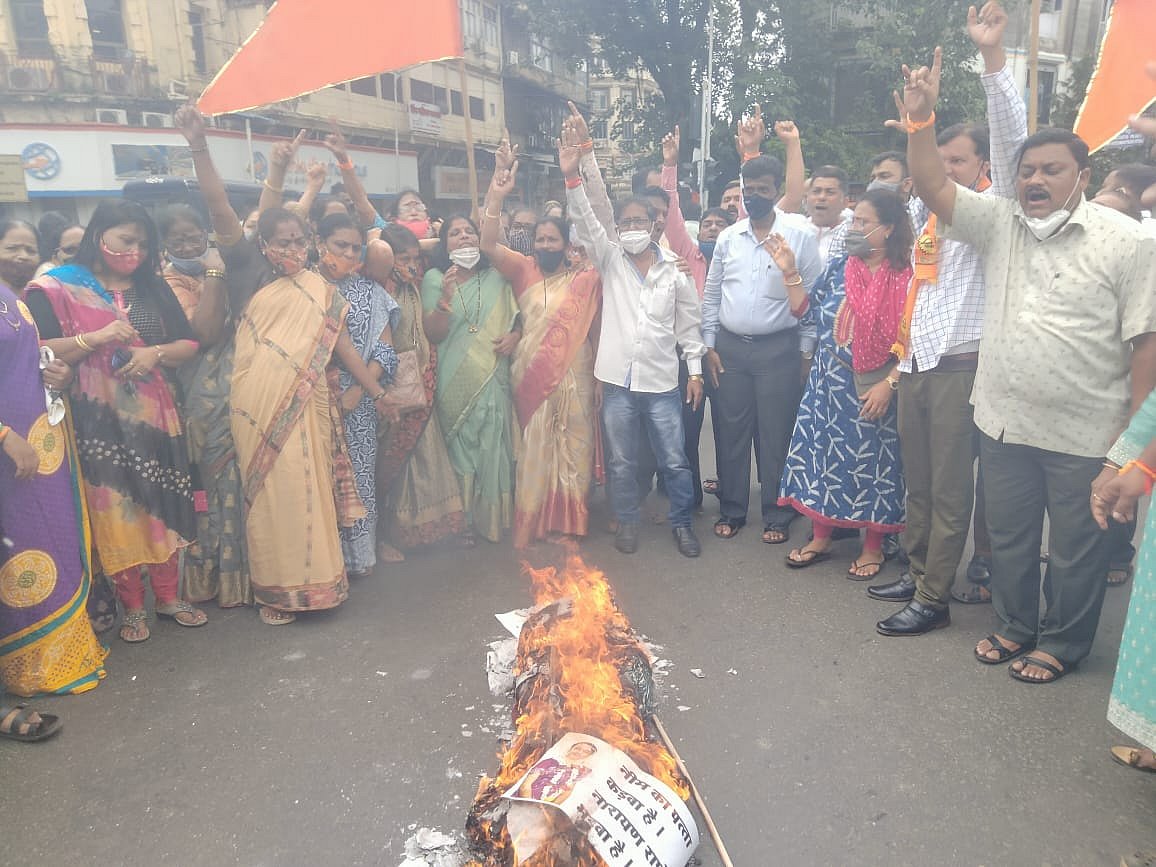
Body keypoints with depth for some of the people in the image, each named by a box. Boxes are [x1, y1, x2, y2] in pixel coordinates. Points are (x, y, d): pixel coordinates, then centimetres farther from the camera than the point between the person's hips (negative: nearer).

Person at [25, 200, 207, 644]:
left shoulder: (154, 288, 10)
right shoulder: (57, 288, -2)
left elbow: (190, 344, 8)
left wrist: (155, 353, -11)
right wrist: (97, 338, -19)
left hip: (154, 413, 4)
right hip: (98, 418, -3)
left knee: (161, 502, 7)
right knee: (113, 507, 2)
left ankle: (169, 595, 21)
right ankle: (131, 605, 16)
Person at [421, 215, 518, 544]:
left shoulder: (496, 277, 8)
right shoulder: (434, 278, 3)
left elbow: (518, 319, 16)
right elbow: (433, 335, -4)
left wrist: (515, 335, -6)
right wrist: (446, 298, -18)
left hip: (493, 378, 1)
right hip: (455, 382, -1)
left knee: (493, 447, 3)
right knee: (459, 448, 5)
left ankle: (493, 516, 19)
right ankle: (462, 519, 18)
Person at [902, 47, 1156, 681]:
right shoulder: (998, 223, 3)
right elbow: (932, 185, -5)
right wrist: (920, 118, -19)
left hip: (1086, 436, -3)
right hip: (1004, 422, 4)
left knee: (1076, 549, 12)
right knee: (1009, 537, 18)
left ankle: (1062, 643, 32)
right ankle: (1016, 625, 40)